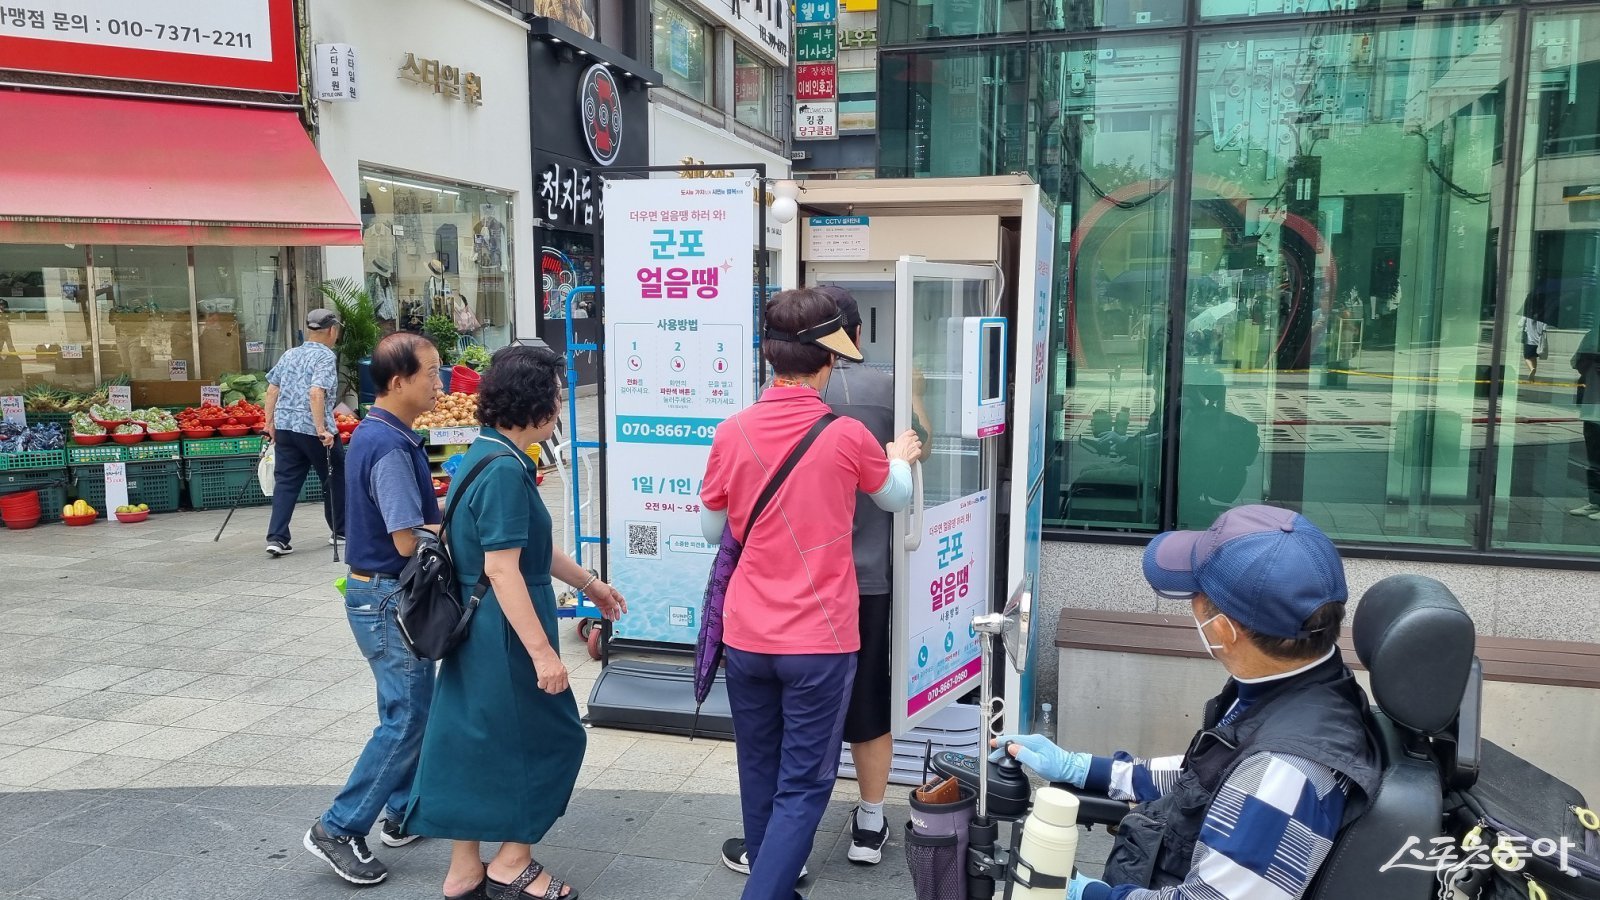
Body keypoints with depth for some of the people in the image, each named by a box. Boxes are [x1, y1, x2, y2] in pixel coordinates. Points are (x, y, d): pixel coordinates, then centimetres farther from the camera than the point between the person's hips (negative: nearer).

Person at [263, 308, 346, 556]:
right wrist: (322, 430, -22)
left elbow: (272, 389, 12)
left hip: (284, 427, 6)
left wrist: (270, 422, 17)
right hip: (313, 429, -6)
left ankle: (276, 538, -5)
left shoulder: (290, 355, 14)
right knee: (335, 478, 12)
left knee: (286, 482, 5)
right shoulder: (326, 357, -8)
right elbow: (316, 392, -21)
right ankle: (340, 531, 23)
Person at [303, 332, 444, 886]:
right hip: (391, 598, -10)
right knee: (406, 720, 0)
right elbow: (409, 540, -24)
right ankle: (339, 829, 9)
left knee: (410, 710, 19)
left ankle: (403, 813, 31)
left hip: (378, 591, 10)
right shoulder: (390, 447, -23)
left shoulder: (375, 434, 8)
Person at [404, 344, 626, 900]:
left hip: (472, 634, 9)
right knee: (551, 739, 8)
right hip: (505, 638, -9)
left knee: (471, 744, 16)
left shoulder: (482, 458, 10)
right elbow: (502, 568, -25)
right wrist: (542, 651, -22)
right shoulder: (505, 471, -22)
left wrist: (587, 582, 27)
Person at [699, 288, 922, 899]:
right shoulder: (847, 437, -13)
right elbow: (895, 498, 9)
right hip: (819, 637, -4)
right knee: (803, 782, 7)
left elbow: (711, 531, 8)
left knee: (760, 759, 23)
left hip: (747, 632, 4)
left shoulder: (732, 433, -6)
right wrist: (900, 458, 31)